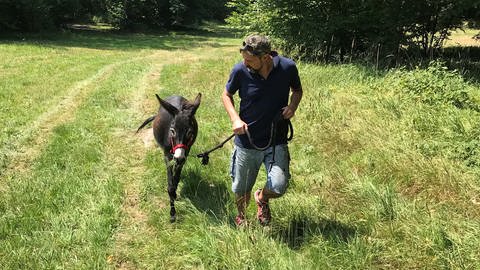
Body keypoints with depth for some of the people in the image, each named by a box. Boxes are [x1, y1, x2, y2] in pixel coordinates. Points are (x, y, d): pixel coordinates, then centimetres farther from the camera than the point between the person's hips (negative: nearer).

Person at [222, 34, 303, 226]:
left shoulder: (288, 67, -14)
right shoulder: (240, 71, -15)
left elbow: (297, 90, 8)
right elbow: (227, 95, 4)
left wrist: (292, 106, -13)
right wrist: (235, 119, -13)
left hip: (276, 141, 0)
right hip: (246, 141, 1)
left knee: (278, 188, -15)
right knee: (241, 190, 13)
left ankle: (262, 199, 24)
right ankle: (241, 217, 48)